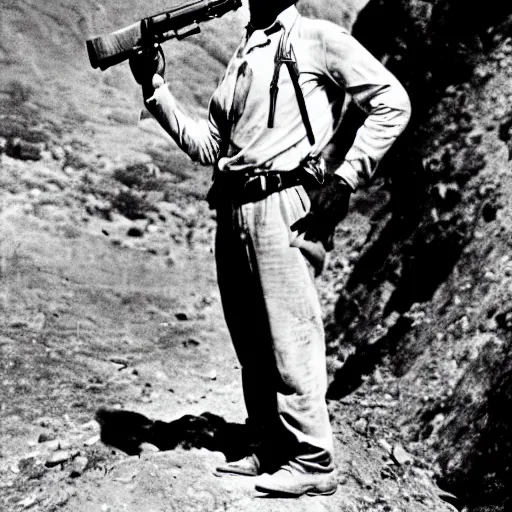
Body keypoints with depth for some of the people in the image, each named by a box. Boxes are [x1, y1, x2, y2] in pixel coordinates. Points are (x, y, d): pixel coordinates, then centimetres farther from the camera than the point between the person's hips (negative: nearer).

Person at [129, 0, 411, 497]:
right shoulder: (240, 58, 24)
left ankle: (312, 463, 1)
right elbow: (205, 144, 20)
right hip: (232, 212, 8)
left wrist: (346, 178, -10)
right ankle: (267, 450, 21)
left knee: (289, 337, -8)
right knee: (251, 343, 10)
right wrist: (154, 87, 13)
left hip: (282, 205, -7)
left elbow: (393, 102, -2)